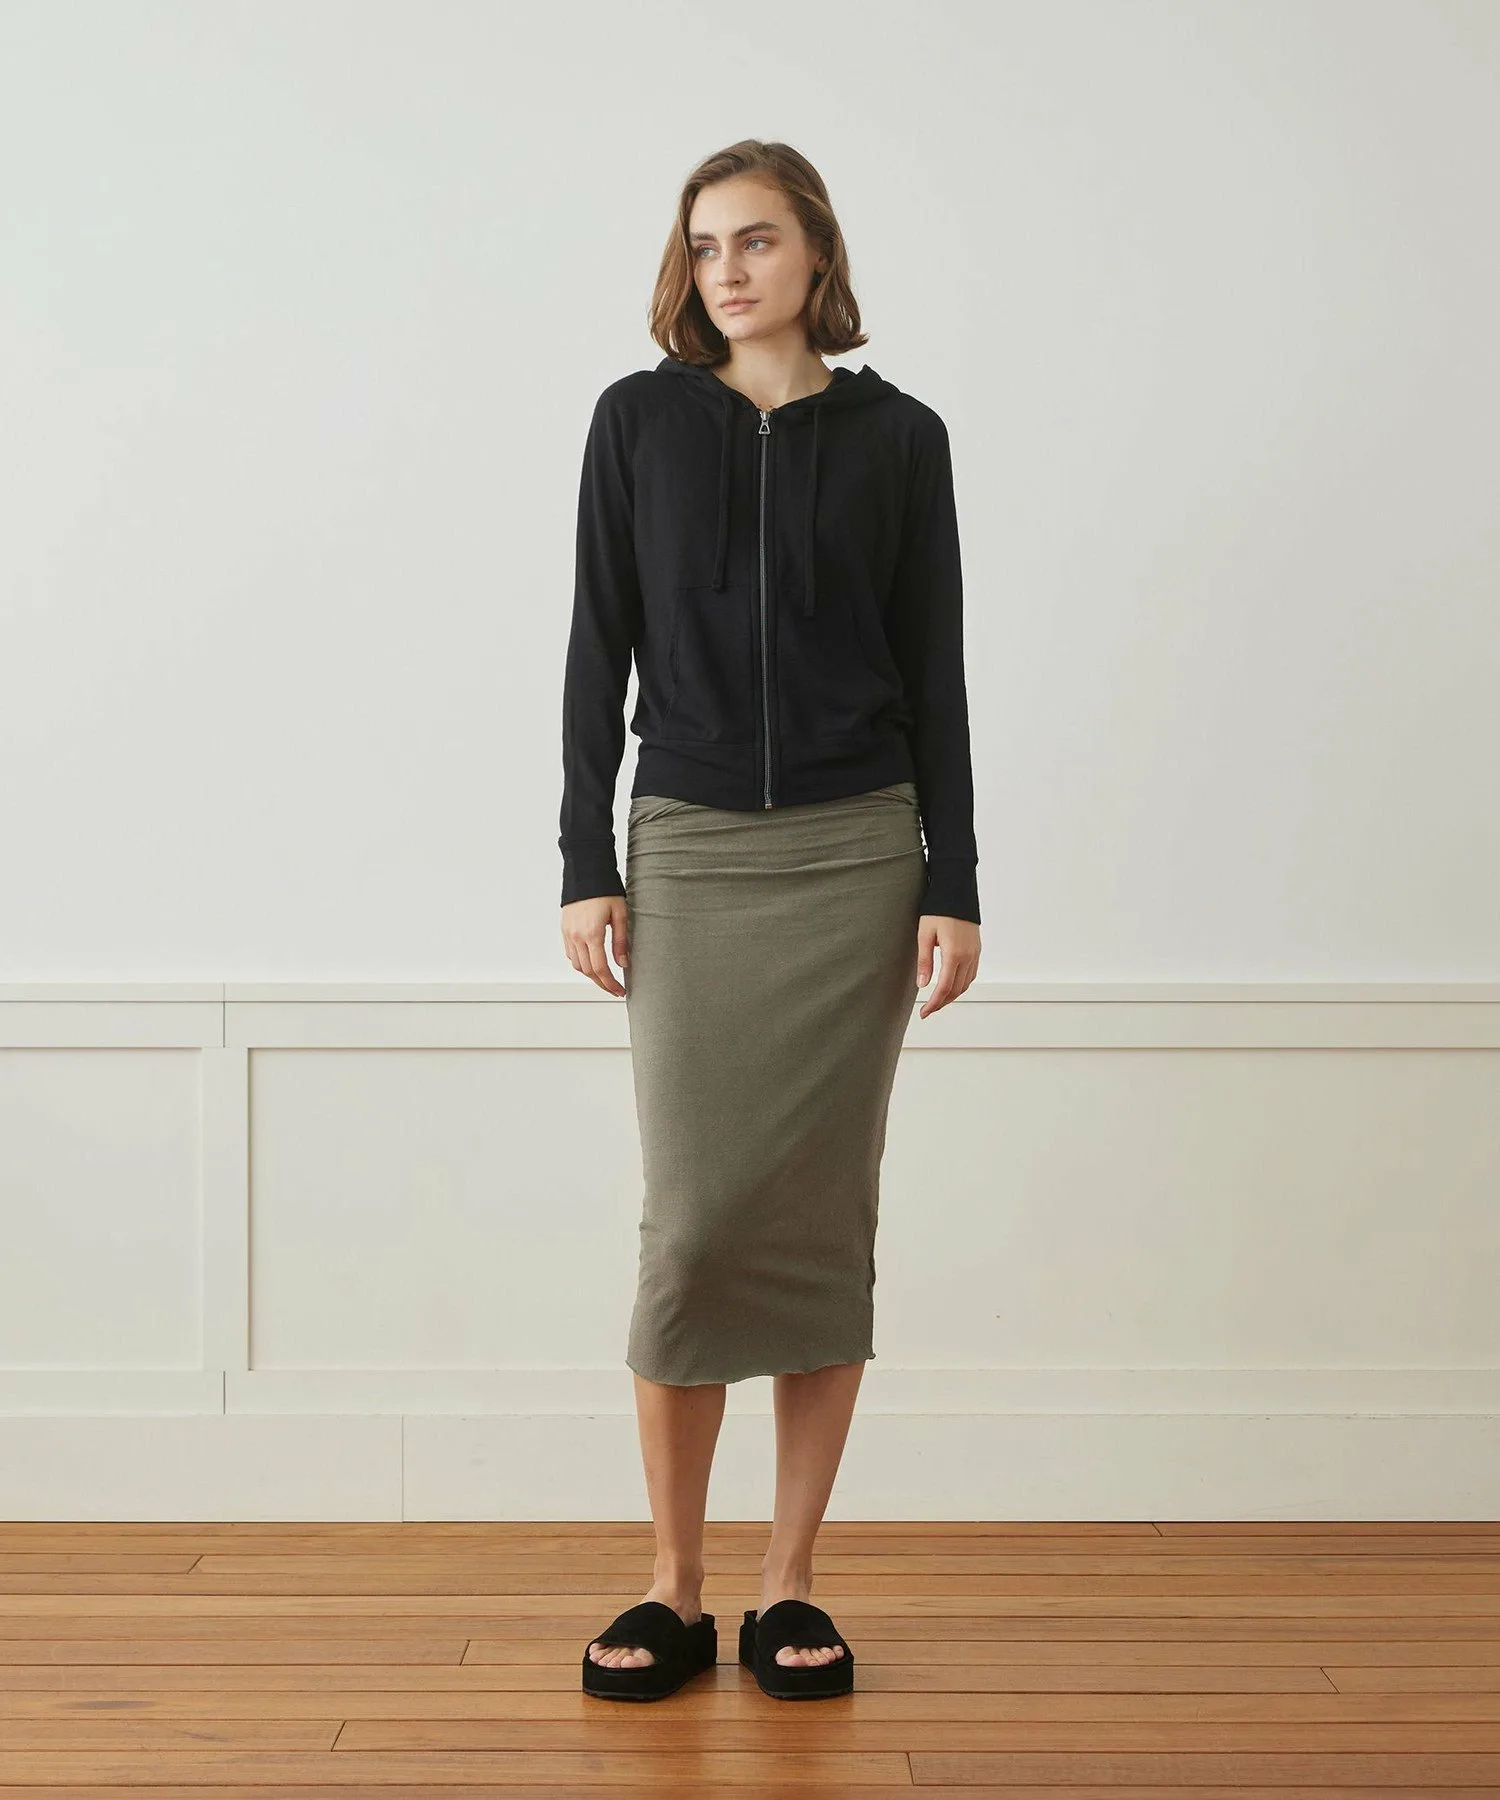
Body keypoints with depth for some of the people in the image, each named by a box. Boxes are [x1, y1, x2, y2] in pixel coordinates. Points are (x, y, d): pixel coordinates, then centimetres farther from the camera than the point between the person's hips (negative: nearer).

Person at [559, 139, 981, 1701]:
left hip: (855, 854, 0)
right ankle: (675, 1591, 8)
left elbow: (935, 671, 4)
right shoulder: (641, 421, 5)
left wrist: (953, 886, -1)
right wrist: (587, 864, -2)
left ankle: (789, 1588, 12)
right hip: (690, 853, 0)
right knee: (696, 1214, -5)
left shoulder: (897, 438, 4)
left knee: (823, 1218, 2)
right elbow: (601, 649, 4)